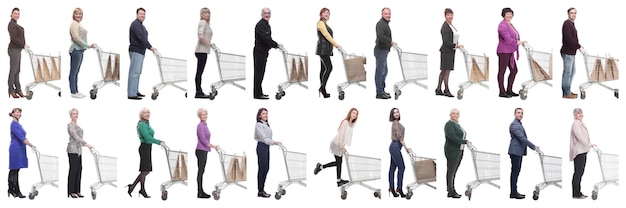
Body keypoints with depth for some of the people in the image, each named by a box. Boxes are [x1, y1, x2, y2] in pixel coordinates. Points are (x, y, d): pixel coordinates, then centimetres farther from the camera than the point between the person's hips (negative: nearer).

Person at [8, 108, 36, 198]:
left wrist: (31, 145, 16)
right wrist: (31, 145, -22)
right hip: (16, 149, -10)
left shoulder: (18, 124, 17)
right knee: (15, 170, -6)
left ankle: (11, 190, 13)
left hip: (20, 149, 10)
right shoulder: (14, 124, -13)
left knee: (13, 170, 10)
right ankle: (17, 191, -6)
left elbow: (23, 137, 20)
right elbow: (20, 137, -21)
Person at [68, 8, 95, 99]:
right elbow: (76, 37, -19)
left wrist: (87, 46, 10)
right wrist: (87, 45, -17)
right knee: (73, 72, -5)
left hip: (80, 50, 10)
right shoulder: (74, 24, -10)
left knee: (76, 72, 12)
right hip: (76, 50, -10)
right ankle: (73, 92, -4)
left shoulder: (78, 24, 19)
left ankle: (76, 91, 17)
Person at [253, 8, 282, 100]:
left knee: (260, 73, 15)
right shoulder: (260, 25, -16)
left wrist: (275, 45, 7)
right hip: (259, 52, -10)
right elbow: (265, 38, -25)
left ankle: (259, 92, 22)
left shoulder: (267, 25, 16)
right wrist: (276, 45, -20)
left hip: (264, 52, 10)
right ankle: (258, 94, -4)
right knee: (259, 73, -6)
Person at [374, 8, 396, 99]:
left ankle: (381, 90, 25)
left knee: (384, 71, 18)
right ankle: (379, 93, -3)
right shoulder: (381, 24, -15)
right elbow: (380, 36, -29)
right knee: (380, 72, -6)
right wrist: (391, 42, -23)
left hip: (383, 51, 11)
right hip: (381, 51, -11)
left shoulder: (385, 23, 18)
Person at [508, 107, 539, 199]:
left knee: (516, 172, 11)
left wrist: (533, 146, 18)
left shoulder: (519, 124, 19)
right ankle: (513, 193, -6)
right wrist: (533, 146, -18)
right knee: (515, 172, -8)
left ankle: (514, 192, 14)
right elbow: (521, 138, -20)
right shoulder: (514, 124, -14)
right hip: (515, 151, -10)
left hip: (519, 151, 10)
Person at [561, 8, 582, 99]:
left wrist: (577, 46, 5)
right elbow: (568, 38, -23)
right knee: (567, 72, -5)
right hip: (567, 52, -11)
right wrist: (578, 46, -16)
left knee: (572, 71, 17)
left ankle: (567, 91, 24)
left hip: (571, 52, 11)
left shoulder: (571, 24, 17)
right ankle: (566, 93, 0)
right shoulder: (567, 23, -14)